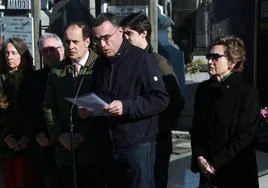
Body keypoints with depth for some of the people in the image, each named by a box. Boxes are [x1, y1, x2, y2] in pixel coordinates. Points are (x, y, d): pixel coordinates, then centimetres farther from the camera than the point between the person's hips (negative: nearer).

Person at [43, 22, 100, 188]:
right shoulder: (57, 71, 12)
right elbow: (49, 106, 13)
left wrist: (84, 135, -11)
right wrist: (59, 135, 1)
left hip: (92, 147, -4)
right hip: (66, 149, 4)